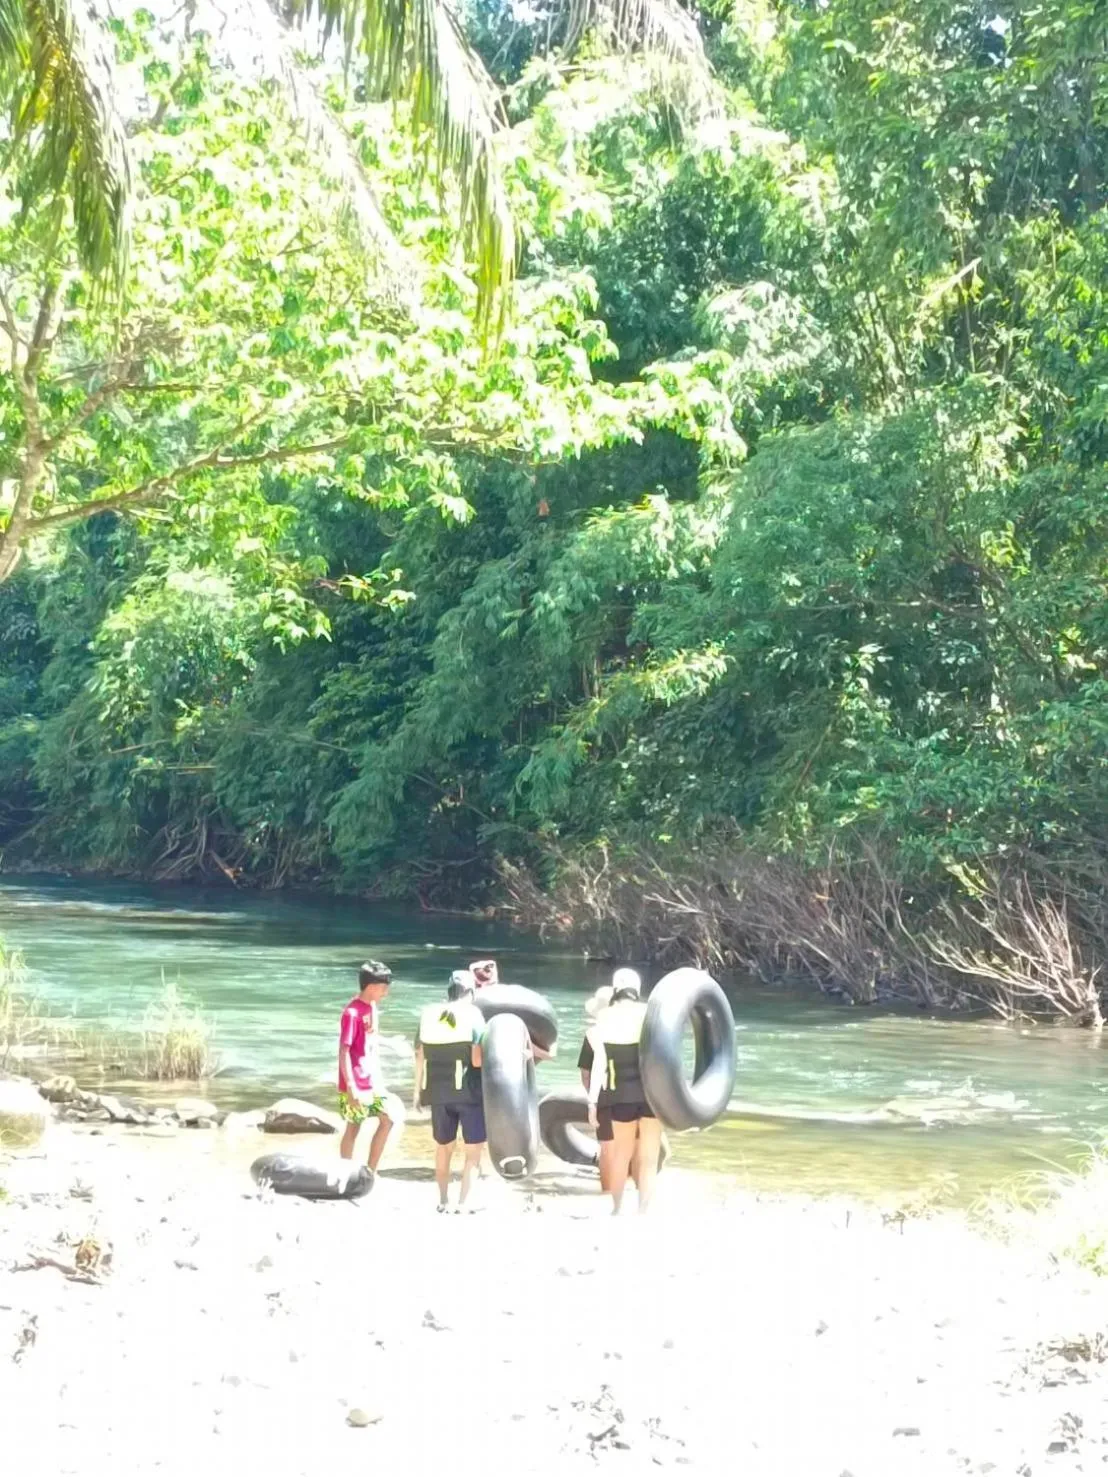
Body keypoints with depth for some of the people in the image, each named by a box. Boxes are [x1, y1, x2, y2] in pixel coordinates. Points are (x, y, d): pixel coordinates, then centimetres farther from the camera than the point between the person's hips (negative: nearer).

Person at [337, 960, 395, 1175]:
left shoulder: (372, 1006, 6)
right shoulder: (352, 1012, -20)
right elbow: (344, 1051, -21)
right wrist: (351, 1088, -22)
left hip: (372, 1079, 8)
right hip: (356, 1084, -8)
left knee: (387, 1119, 8)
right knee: (353, 1128, 2)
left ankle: (370, 1172, 17)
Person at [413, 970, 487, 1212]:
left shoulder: (428, 1016, 3)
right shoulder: (472, 1015, -10)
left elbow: (420, 1056, 8)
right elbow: (477, 1060, -18)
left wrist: (418, 1089, 18)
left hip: (438, 1093, 5)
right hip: (469, 1092, -4)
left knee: (444, 1147, 20)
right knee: (474, 1149, 6)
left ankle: (443, 1200, 30)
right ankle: (463, 1202, -1)